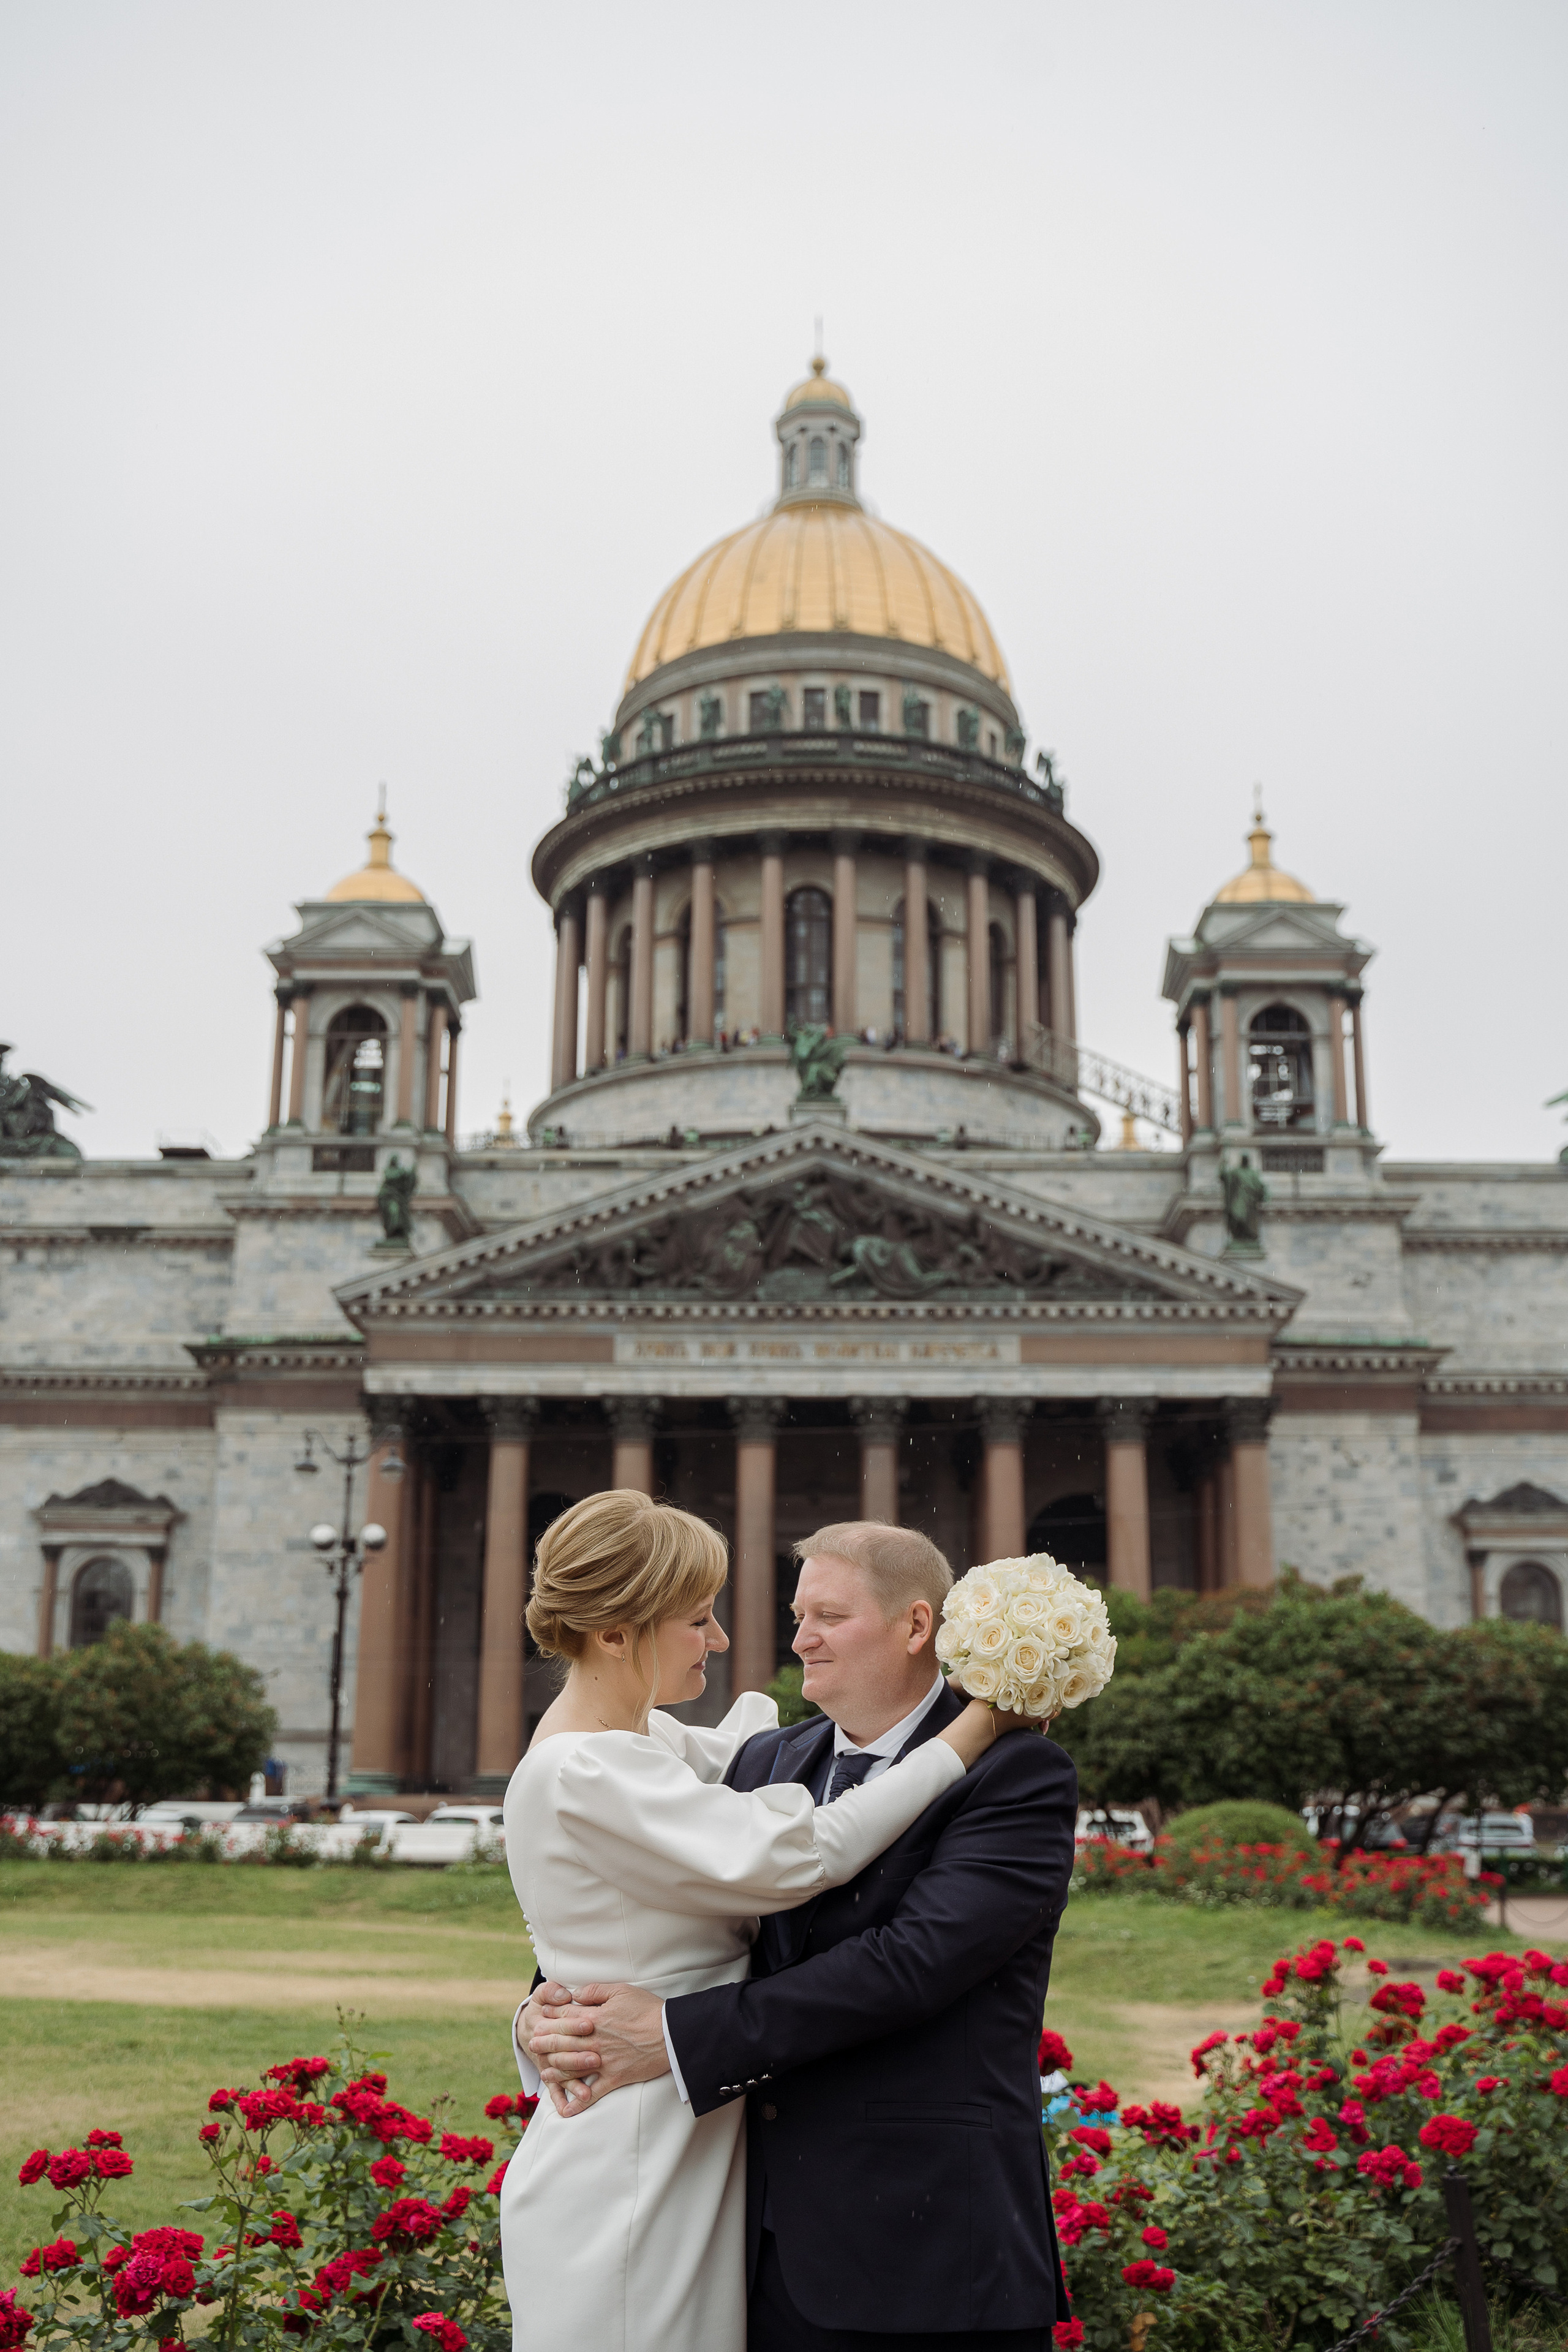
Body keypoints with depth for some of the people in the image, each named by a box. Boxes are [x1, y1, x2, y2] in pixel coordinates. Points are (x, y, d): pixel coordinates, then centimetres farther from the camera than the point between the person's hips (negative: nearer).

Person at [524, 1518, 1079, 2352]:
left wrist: (677, 2035, -23)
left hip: (925, 2252, -5)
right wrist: (554, 2015, -13)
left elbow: (912, 1962, -21)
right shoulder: (767, 1761, 10)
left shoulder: (1018, 1775, -10)